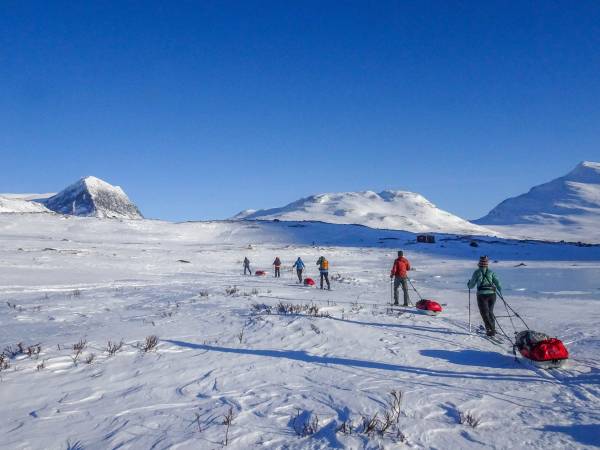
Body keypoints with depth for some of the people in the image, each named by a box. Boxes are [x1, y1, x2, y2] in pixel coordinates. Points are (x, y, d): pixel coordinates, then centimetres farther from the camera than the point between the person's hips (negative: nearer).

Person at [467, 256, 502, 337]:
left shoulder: (477, 272, 2)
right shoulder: (491, 272, 10)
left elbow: (471, 285, 6)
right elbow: (497, 283, 1)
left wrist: (468, 284, 27)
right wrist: (501, 293, 10)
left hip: (482, 294, -4)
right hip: (492, 294, 4)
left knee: (485, 313, 2)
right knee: (490, 312, 19)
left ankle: (490, 330, -6)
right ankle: (493, 328, 22)